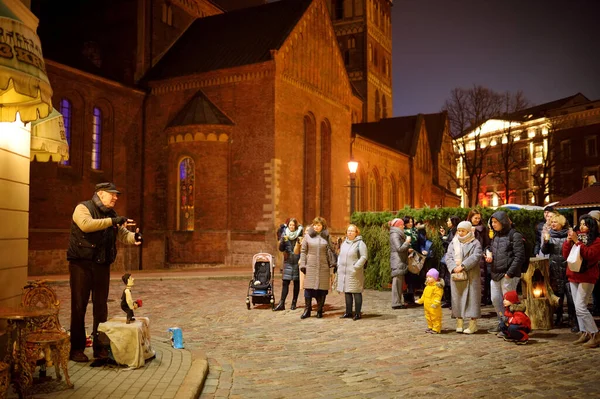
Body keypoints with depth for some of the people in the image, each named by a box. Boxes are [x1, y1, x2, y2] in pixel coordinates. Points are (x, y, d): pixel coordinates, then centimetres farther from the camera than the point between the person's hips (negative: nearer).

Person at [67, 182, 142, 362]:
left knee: (101, 307, 10)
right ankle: (76, 349, 8)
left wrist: (134, 237, -15)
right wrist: (112, 221, -27)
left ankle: (100, 347, 19)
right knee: (79, 306, 0)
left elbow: (123, 234, 7)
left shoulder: (112, 214, 14)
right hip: (81, 264, -6)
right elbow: (86, 224, -26)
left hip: (102, 266, 6)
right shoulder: (83, 208, -6)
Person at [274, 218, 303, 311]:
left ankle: (294, 303, 14)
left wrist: (301, 242, -19)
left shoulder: (300, 234, 0)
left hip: (297, 261, -1)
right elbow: (281, 249, 2)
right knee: (285, 282, -4)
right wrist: (283, 241, -16)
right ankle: (281, 304, -4)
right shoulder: (285, 234, 5)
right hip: (288, 261, 1)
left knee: (296, 282, 5)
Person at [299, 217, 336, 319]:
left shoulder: (326, 237, 7)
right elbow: (303, 251, 6)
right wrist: (302, 265, -1)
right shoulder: (308, 236, 5)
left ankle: (320, 310, 14)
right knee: (308, 288, -2)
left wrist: (333, 263, 2)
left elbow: (330, 251, 10)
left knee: (322, 289, 2)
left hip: (323, 267, 1)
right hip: (310, 266, -1)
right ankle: (307, 310, 7)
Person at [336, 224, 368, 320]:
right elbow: (340, 255, 24)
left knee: (356, 292, -3)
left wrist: (356, 267, -17)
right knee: (347, 292, 12)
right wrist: (339, 265, 10)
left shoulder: (360, 243, -6)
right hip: (344, 272, 7)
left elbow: (364, 257, -12)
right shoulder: (344, 243, 16)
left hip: (354, 273, -7)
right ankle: (348, 312, 20)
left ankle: (357, 313, 4)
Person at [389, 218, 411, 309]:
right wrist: (407, 242, -11)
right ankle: (396, 303, -4)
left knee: (400, 283, 12)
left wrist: (407, 249, 14)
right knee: (397, 282, -7)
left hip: (400, 262, 10)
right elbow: (399, 248, -20)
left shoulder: (398, 234, 19)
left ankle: (399, 302, 17)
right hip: (397, 262, -10)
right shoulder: (394, 235, -13)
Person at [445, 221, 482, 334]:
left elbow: (475, 257, -11)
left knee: (471, 298, -3)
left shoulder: (475, 243, 3)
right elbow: (448, 257, 4)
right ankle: (459, 324, 10)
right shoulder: (453, 243, 14)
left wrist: (462, 266, -19)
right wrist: (454, 268, -13)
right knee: (457, 299, 4)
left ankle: (473, 325, 1)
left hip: (471, 276, -3)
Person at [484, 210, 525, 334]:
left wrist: (510, 273, -17)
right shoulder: (496, 236, 15)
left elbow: (519, 256, -13)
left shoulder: (514, 235, -8)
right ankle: (501, 323, 28)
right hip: (495, 274, 8)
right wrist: (488, 251, 4)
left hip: (508, 275, -8)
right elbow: (490, 247, 30)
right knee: (495, 299, 14)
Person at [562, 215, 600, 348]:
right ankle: (584, 333, 15)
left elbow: (589, 255, -20)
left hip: (586, 277, -6)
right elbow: (565, 255, 6)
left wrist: (577, 241, -21)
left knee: (580, 307, -14)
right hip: (573, 276, 6)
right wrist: (568, 240, -8)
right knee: (578, 307, 7)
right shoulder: (576, 237, 11)